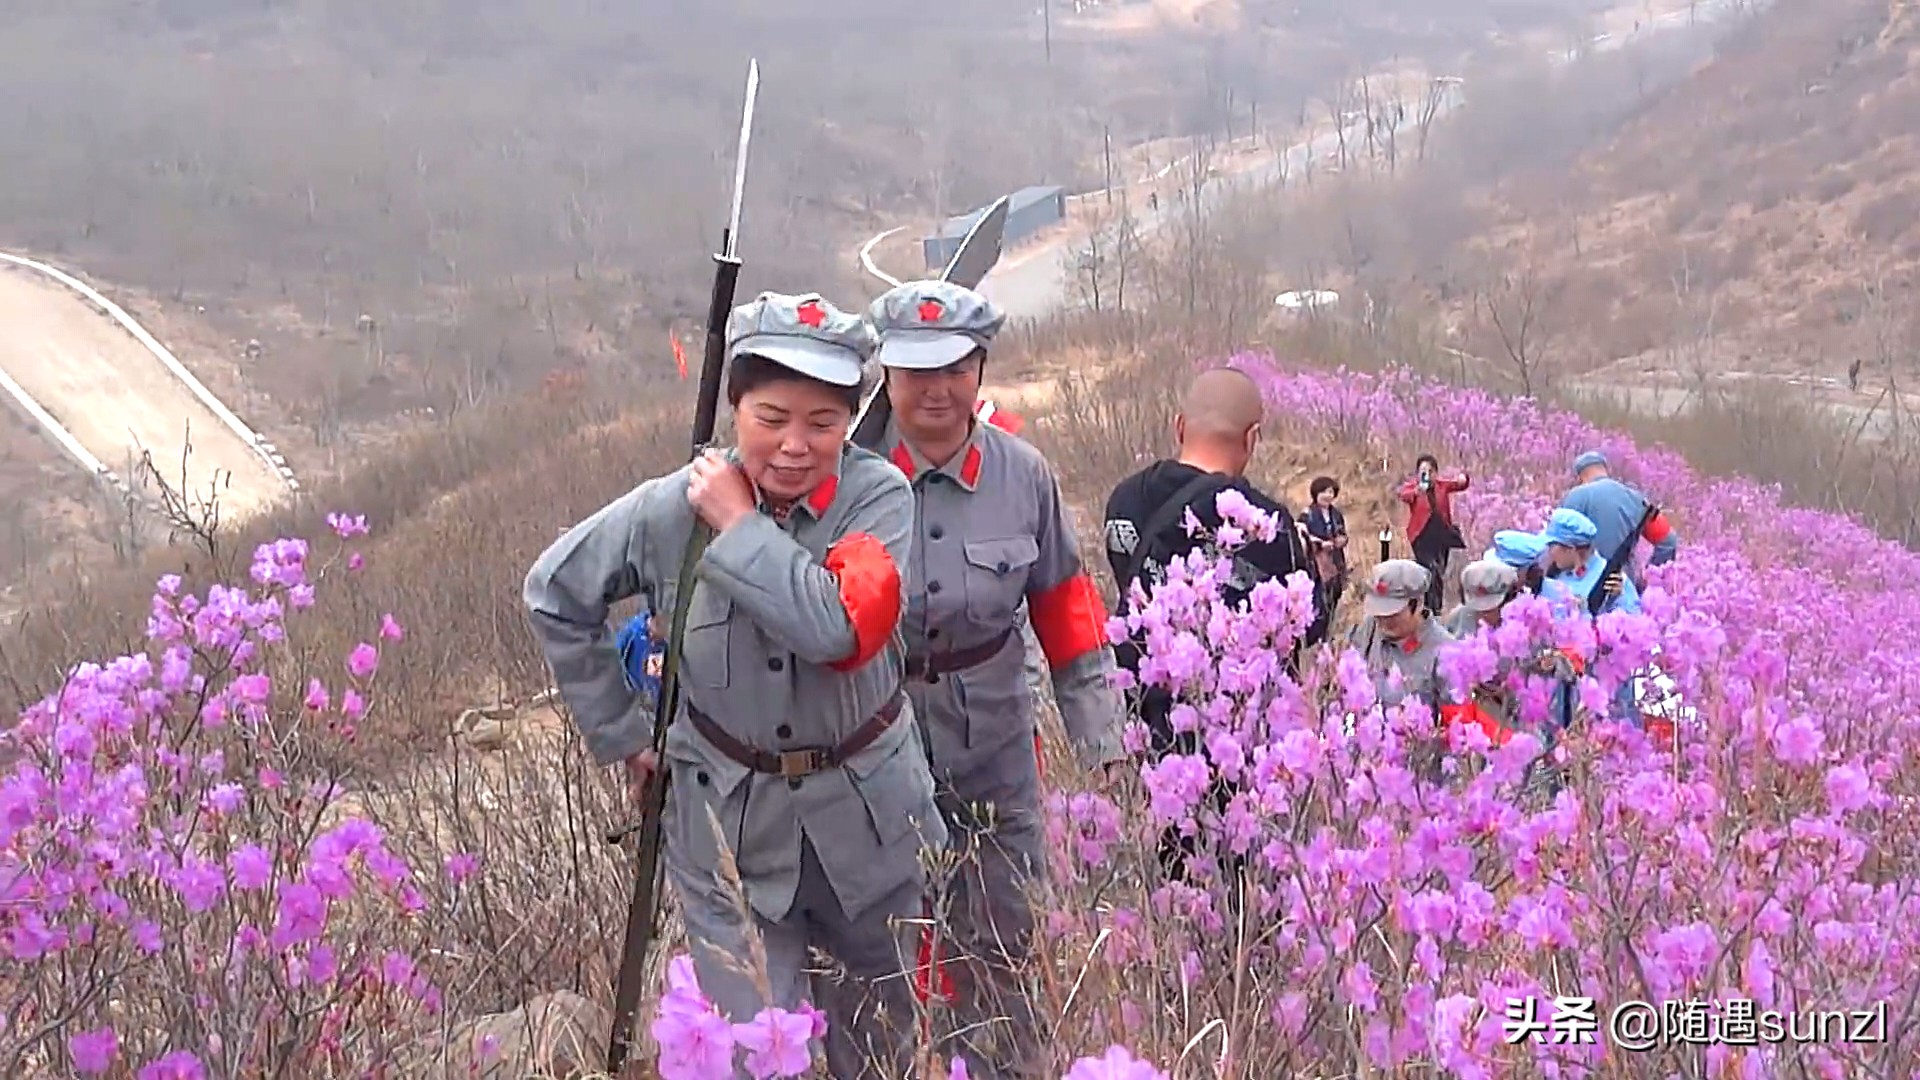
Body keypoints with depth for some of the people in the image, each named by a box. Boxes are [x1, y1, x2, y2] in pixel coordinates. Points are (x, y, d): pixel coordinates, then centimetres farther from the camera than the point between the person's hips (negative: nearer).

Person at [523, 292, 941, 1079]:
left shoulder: (878, 496, -15)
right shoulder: (671, 510, -12)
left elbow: (838, 629, -31)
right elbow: (554, 592, 3)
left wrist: (738, 527, -23)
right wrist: (618, 731, 4)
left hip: (866, 806, 1)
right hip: (729, 815, 0)